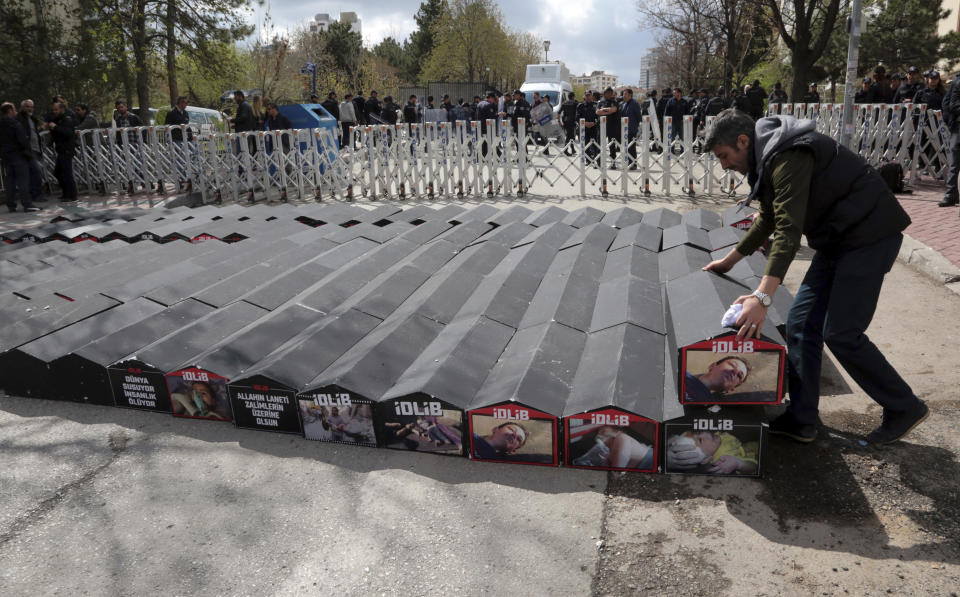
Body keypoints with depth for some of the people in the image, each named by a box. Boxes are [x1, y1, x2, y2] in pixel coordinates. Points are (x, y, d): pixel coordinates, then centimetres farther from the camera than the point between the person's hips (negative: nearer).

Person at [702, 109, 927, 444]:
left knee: (841, 334, -9)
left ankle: (904, 409, 12)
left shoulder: (788, 158, -22)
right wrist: (730, 260, 28)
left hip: (868, 235, -10)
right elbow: (769, 219, 24)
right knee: (801, 323, 5)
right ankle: (801, 420, 11)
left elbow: (789, 230, -32)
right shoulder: (767, 159, 11)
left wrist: (762, 298, -40)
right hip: (837, 239, 10)